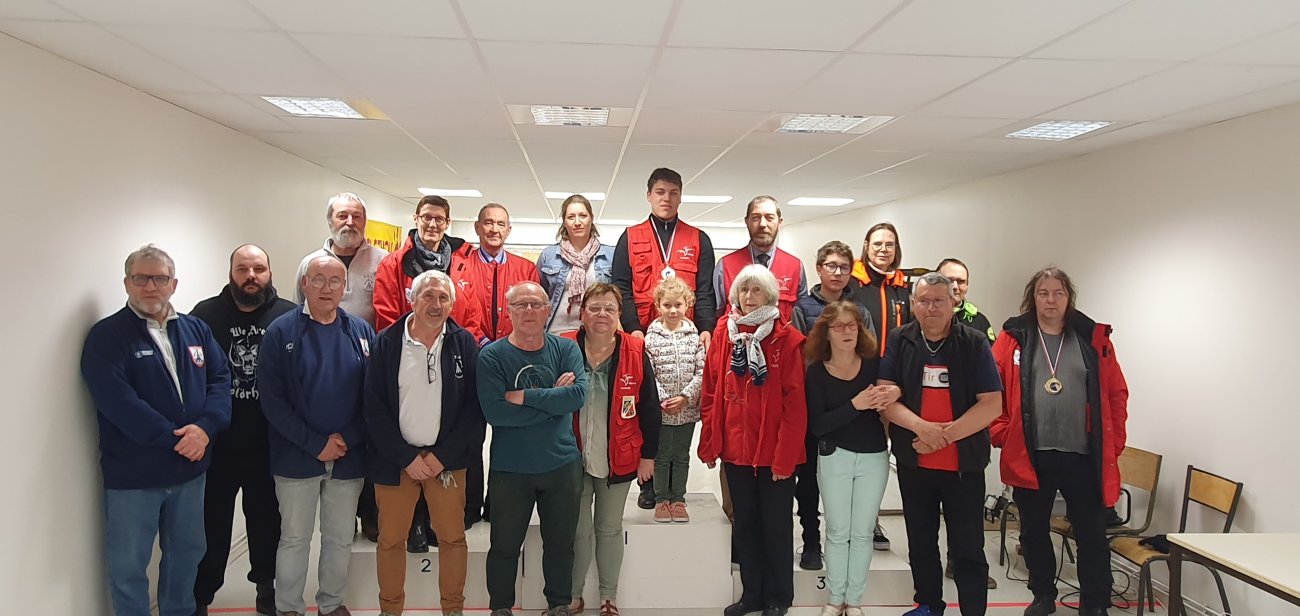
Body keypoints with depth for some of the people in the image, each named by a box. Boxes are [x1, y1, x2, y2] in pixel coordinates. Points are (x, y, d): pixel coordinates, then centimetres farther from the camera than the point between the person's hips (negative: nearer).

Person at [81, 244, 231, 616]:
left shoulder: (196, 330, 7)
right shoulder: (106, 337, -9)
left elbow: (220, 379, 0)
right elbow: (117, 402, -20)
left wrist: (205, 427, -19)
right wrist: (175, 439, -23)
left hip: (190, 470, 5)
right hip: (131, 476, -5)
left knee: (187, 552, 19)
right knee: (128, 565, 7)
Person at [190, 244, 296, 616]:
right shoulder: (205, 315, -2)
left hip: (269, 446, 0)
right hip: (215, 445, 0)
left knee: (267, 520, 16)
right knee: (211, 524, 10)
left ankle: (267, 585, 36)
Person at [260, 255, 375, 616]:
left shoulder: (360, 332, 2)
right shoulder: (281, 332, -5)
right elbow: (272, 400, -9)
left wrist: (348, 438, -12)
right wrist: (316, 444, -14)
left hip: (349, 457, 2)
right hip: (297, 458, -2)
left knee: (341, 539, 13)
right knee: (294, 538, 9)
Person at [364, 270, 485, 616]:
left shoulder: (464, 343, -1)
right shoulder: (387, 343, -1)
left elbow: (475, 405, -4)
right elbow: (374, 408, -3)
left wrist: (441, 456, -10)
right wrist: (407, 458, -9)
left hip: (447, 460, 0)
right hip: (395, 459, 0)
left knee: (452, 537, 5)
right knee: (390, 539, 8)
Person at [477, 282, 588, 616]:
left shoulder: (566, 349, -3)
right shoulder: (491, 356, -9)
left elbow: (578, 394, -19)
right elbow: (494, 411, -23)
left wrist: (525, 396, -21)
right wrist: (553, 400, -18)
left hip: (562, 465, 2)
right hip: (509, 468, -2)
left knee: (560, 544, 16)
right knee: (505, 546, 13)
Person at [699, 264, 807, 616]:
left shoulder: (786, 339, -9)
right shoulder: (724, 333, 3)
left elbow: (795, 403, -11)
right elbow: (711, 392, 4)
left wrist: (785, 455, -15)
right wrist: (709, 443, 2)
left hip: (775, 452, -4)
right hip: (735, 449, 4)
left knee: (776, 526, 9)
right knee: (745, 525, 15)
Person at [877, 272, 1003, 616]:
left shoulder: (974, 344, -5)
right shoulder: (899, 341, 0)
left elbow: (992, 404, -11)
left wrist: (945, 436, -18)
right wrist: (923, 427, -22)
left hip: (964, 463, -2)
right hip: (913, 462, 3)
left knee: (968, 548, 3)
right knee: (921, 542, 17)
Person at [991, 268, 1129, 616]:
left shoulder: (1094, 338, 5)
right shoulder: (1013, 338, 2)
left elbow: (1116, 394, 6)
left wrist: (1113, 442, 0)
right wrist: (1003, 435, -6)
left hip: (1083, 456, 0)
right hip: (1030, 456, 0)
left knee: (1092, 535, 4)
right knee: (1034, 532, 13)